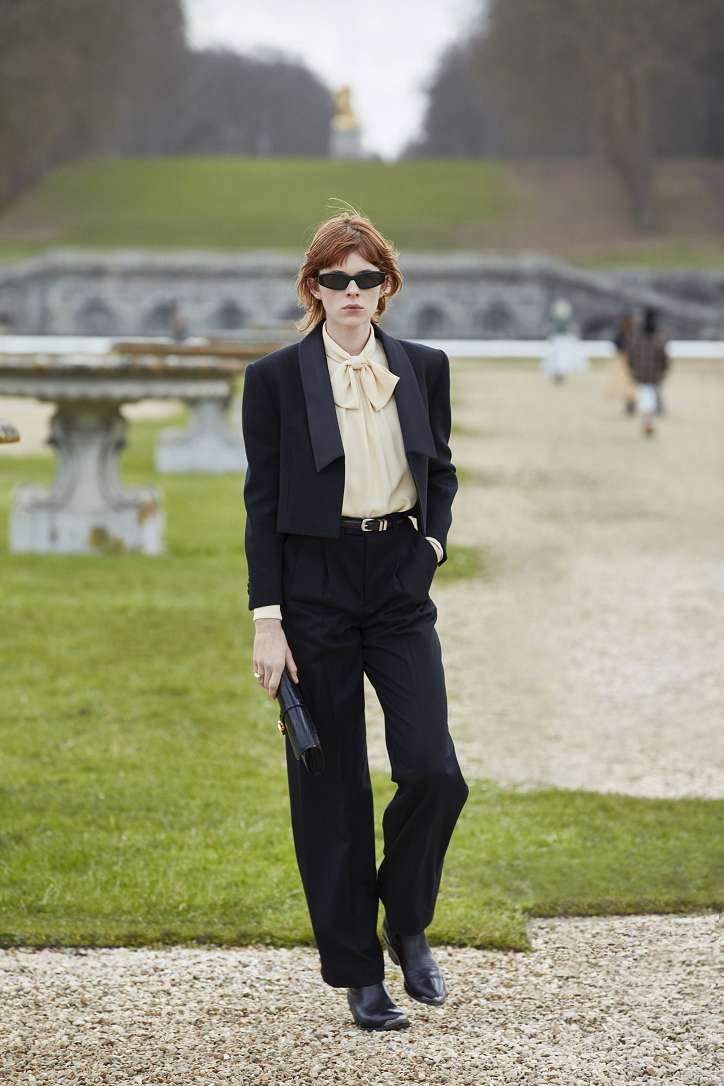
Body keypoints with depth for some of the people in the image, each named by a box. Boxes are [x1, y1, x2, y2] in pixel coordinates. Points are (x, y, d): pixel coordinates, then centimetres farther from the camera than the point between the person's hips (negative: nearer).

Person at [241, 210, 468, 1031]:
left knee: (434, 772, -10)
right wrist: (266, 621, -7)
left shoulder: (423, 369, 7)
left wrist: (434, 541, 1)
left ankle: (406, 924, 16)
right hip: (315, 587, -2)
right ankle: (357, 971, 12)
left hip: (400, 586, 2)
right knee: (331, 789, 2)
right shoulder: (276, 377, -2)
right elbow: (262, 501, -2)